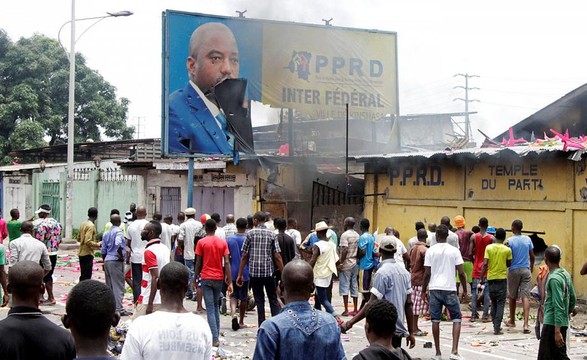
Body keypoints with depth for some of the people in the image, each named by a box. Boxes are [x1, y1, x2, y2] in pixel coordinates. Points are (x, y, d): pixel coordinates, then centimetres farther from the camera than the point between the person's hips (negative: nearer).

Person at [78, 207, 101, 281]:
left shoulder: (83, 224, 11)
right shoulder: (91, 226, -17)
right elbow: (88, 241, -24)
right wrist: (98, 245, -11)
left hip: (81, 253, 9)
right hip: (87, 253, -9)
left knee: (83, 275, 16)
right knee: (87, 276, -5)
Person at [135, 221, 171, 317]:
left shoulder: (149, 251, -14)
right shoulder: (165, 249, 11)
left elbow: (155, 278, -21)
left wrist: (150, 304, -21)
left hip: (149, 299, -8)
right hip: (163, 299, 8)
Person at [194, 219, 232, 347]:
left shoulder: (201, 242, -4)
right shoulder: (222, 242, 2)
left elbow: (198, 263, -4)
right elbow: (227, 263, -3)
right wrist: (230, 282, -4)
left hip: (206, 278, -3)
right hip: (219, 278, 3)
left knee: (210, 309, -3)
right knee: (216, 306, 19)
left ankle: (215, 339, -11)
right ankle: (216, 334, 20)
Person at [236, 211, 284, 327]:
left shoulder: (250, 233, -1)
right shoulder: (271, 234, 1)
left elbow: (244, 256, -2)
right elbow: (277, 257, -4)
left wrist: (240, 274, 4)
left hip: (254, 272, 0)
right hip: (268, 272, 0)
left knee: (259, 300, 6)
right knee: (273, 300, 9)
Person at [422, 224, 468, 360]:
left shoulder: (430, 251, 1)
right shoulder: (454, 251, 0)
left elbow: (427, 274, 0)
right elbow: (461, 273, -2)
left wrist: (424, 290, 11)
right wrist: (465, 290, 9)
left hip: (434, 289, 1)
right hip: (450, 289, -1)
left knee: (435, 320, 7)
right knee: (456, 319, 9)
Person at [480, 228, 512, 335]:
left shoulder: (489, 247, -3)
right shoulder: (507, 250, -5)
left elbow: (485, 264, -9)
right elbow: (509, 264, 3)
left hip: (491, 278, 2)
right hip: (502, 278, -2)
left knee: (493, 302, 17)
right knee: (500, 303, 1)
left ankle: (495, 325, 21)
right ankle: (497, 328, -6)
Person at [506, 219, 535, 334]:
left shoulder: (510, 241, -8)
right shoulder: (528, 239, 2)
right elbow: (532, 256, 8)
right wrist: (531, 268, 22)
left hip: (513, 270, -2)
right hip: (526, 270, 2)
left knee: (512, 296, 15)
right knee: (525, 296, -4)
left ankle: (512, 321, 30)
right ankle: (526, 324, -17)